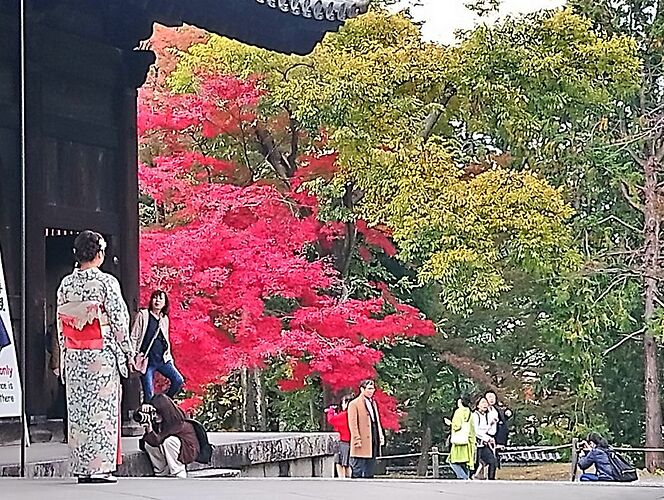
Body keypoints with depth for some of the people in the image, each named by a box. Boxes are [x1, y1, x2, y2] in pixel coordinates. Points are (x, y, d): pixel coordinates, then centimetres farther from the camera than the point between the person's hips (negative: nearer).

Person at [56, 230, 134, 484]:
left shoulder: (66, 284, 5)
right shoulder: (106, 282, -10)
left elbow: (60, 323, 9)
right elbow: (119, 319, -9)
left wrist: (64, 358, 16)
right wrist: (127, 350, 2)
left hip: (74, 356, 5)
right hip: (102, 355, -5)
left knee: (78, 409, 7)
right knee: (102, 408, -1)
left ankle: (81, 468, 8)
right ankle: (100, 467, -4)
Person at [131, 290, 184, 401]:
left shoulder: (165, 319, 14)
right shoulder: (143, 315, -1)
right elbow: (134, 338, -1)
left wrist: (169, 357, 13)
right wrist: (134, 357, -7)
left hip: (162, 360, 5)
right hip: (147, 360, -5)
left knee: (178, 380, -9)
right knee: (149, 395, -5)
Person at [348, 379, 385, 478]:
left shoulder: (373, 403, 20)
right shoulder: (354, 404, -5)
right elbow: (353, 424, -11)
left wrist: (380, 436, 12)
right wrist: (357, 439, -18)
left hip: (373, 441, 8)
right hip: (362, 444, -8)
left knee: (369, 473, 9)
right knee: (358, 473, -7)